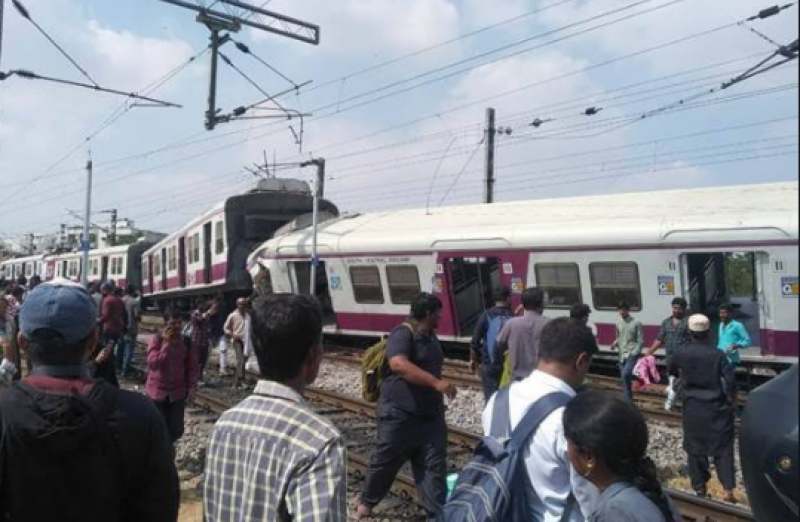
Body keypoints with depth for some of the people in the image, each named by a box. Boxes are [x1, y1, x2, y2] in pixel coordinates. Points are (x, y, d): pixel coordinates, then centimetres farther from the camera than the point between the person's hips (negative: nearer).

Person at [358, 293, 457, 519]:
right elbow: (398, 364, -37)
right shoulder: (403, 334, -18)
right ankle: (367, 501, 31)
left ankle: (438, 513, 11)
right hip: (400, 414, -7)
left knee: (435, 466, 4)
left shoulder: (431, 337, 11)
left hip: (431, 415, 7)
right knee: (385, 462, 10)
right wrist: (436, 382, -42)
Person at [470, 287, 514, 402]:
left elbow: (476, 340, -4)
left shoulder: (487, 316, -5)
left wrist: (473, 360, 9)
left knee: (491, 398, 5)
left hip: (489, 364, -1)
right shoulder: (513, 317, -5)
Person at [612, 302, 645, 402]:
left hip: (632, 355, -6)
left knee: (626, 374, -24)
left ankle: (628, 400, -14)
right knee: (624, 379, 8)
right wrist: (615, 344, -2)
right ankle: (629, 400, 18)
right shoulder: (619, 324, 10)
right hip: (622, 355, 6)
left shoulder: (636, 323, -6)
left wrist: (634, 353, -15)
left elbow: (641, 341, -6)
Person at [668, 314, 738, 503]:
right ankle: (729, 490, 2)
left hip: (692, 409, 1)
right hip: (716, 408, -1)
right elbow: (730, 381, -12)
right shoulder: (718, 354, -12)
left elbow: (671, 371, 14)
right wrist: (731, 404, 1)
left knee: (695, 447, 12)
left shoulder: (682, 354, -5)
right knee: (723, 448, 6)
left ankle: (700, 486, 20)